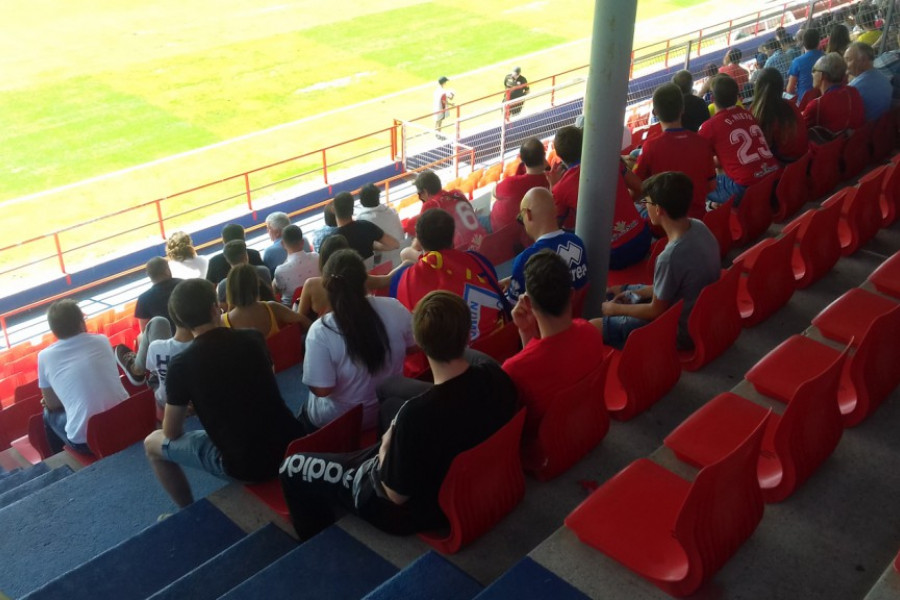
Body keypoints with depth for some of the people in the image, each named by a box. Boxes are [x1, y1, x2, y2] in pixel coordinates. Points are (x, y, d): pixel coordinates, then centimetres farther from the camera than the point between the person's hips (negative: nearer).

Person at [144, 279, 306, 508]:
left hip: (245, 465, -4)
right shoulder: (253, 338, 0)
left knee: (152, 443, 16)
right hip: (291, 446, 4)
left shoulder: (181, 365, -11)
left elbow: (171, 432, 1)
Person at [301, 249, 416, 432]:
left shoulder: (321, 331, -27)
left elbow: (321, 389, -23)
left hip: (339, 423, -4)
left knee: (305, 416, 31)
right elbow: (415, 346, -2)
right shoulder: (394, 308, -18)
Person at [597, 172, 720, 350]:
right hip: (697, 315, 9)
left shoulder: (671, 257, -35)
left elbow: (656, 311, -19)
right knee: (617, 292, 22)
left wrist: (617, 309, -4)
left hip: (681, 331, -9)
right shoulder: (698, 227, -10)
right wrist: (636, 293, 8)